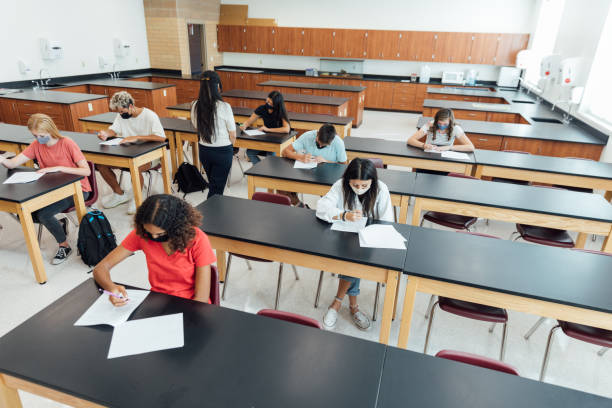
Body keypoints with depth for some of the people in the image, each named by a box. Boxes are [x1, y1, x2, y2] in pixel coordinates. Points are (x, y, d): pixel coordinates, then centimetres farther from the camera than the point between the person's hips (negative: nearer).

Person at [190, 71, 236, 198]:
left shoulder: (195, 106, -6)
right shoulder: (224, 107, -18)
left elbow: (197, 127, 8)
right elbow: (233, 135, -8)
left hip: (204, 150, 5)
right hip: (223, 152, -5)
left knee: (213, 185, 23)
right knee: (217, 189, 3)